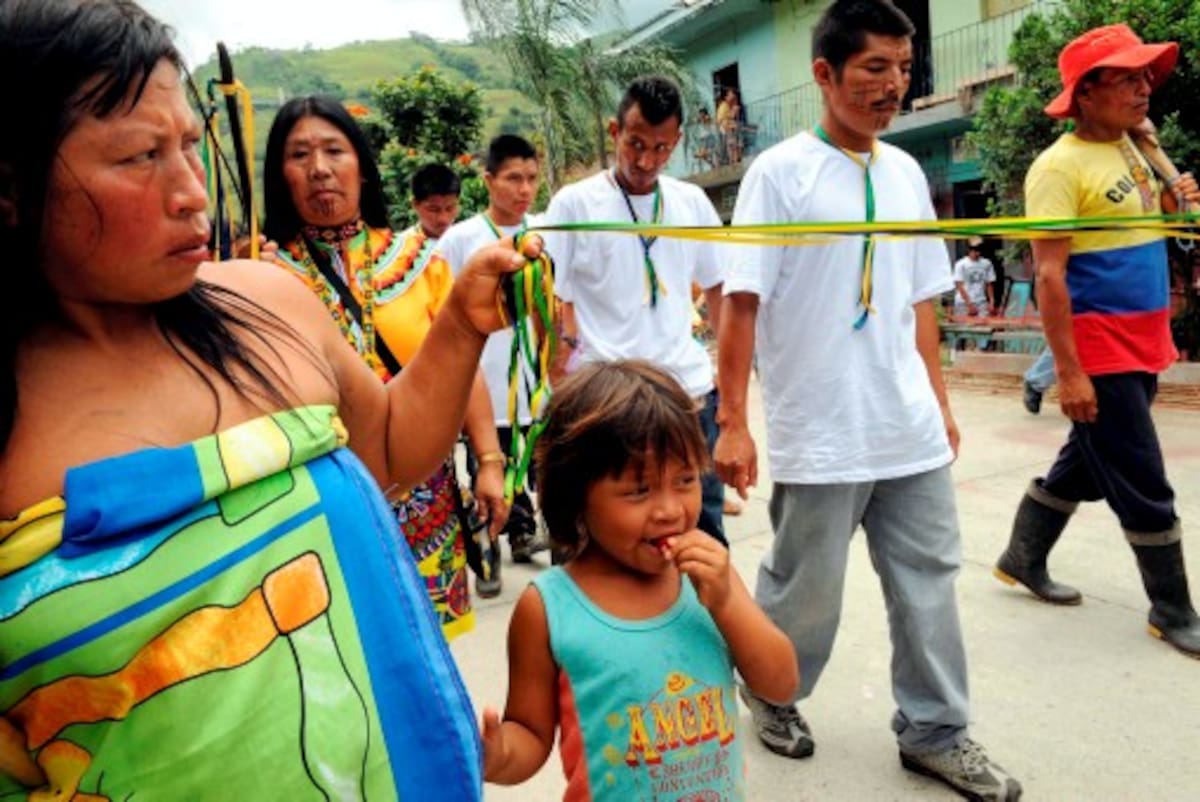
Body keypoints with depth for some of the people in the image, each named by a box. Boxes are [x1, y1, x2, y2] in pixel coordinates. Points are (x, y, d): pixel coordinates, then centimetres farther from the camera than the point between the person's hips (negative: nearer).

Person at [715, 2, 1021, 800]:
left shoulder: (907, 173, 10)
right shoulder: (780, 172, -8)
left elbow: (921, 301, 15)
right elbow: (742, 303, -11)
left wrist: (940, 400, 14)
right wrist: (732, 422, -15)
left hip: (911, 429, 6)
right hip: (819, 433, -5)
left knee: (930, 578, 12)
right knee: (805, 586, 8)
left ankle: (934, 732, 30)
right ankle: (770, 694, 35)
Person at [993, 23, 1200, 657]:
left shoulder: (1131, 147, 11)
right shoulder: (1061, 165, -15)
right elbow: (1049, 276, -20)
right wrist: (1068, 371, -22)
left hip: (1142, 342, 9)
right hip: (1099, 348, -9)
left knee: (1087, 465, 17)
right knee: (1144, 486, 0)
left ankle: (1023, 558, 33)